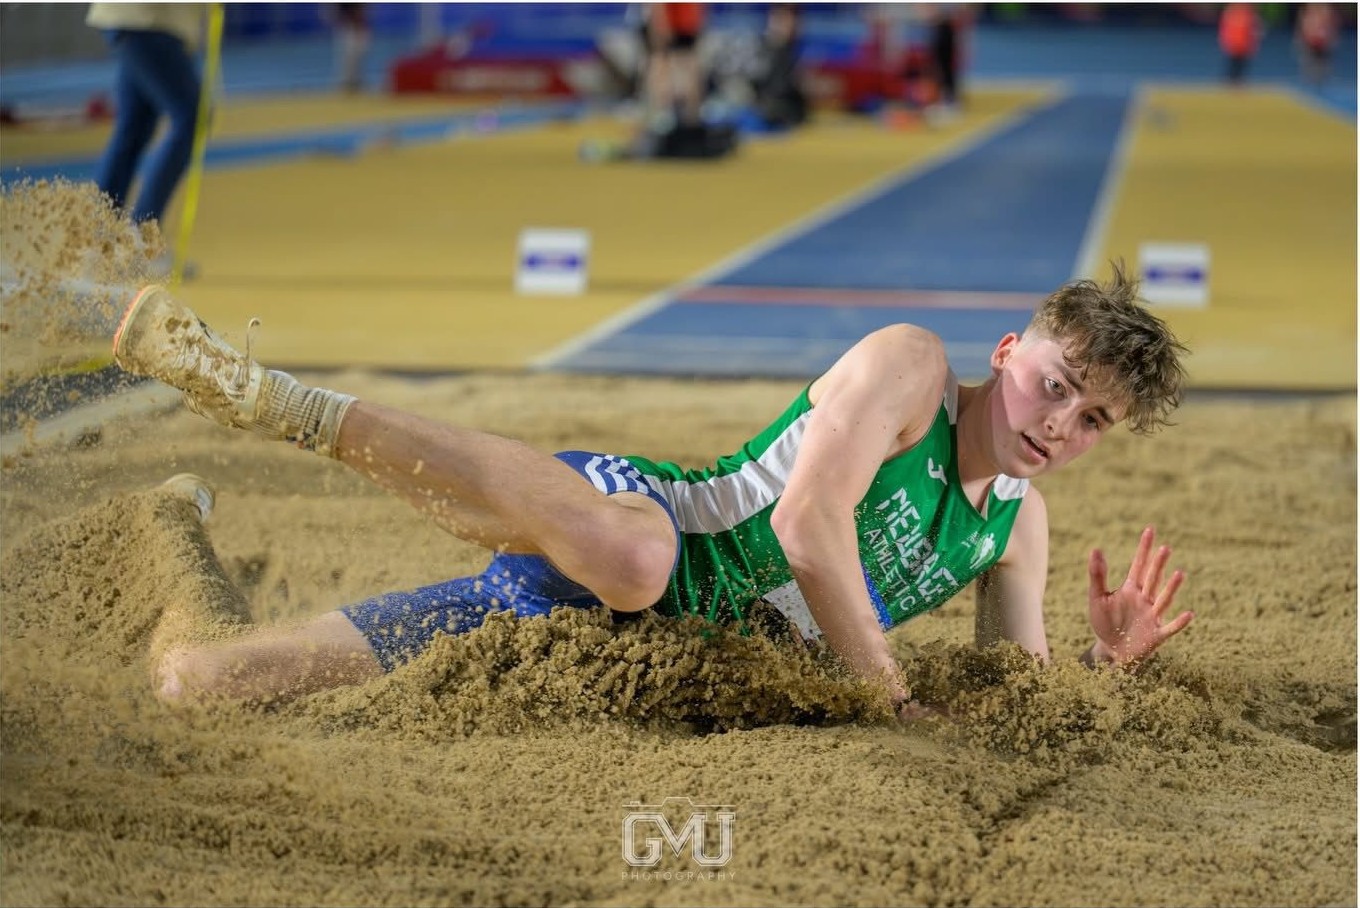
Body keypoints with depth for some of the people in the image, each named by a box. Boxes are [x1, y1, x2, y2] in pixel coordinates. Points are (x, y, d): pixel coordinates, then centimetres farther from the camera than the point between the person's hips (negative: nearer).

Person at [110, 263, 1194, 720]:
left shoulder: (1018, 523, 14)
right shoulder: (908, 362, -7)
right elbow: (806, 521, -19)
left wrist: (1107, 665, -5)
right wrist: (897, 702, -19)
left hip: (651, 650, 5)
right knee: (630, 555, -47)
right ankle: (294, 406, -29)